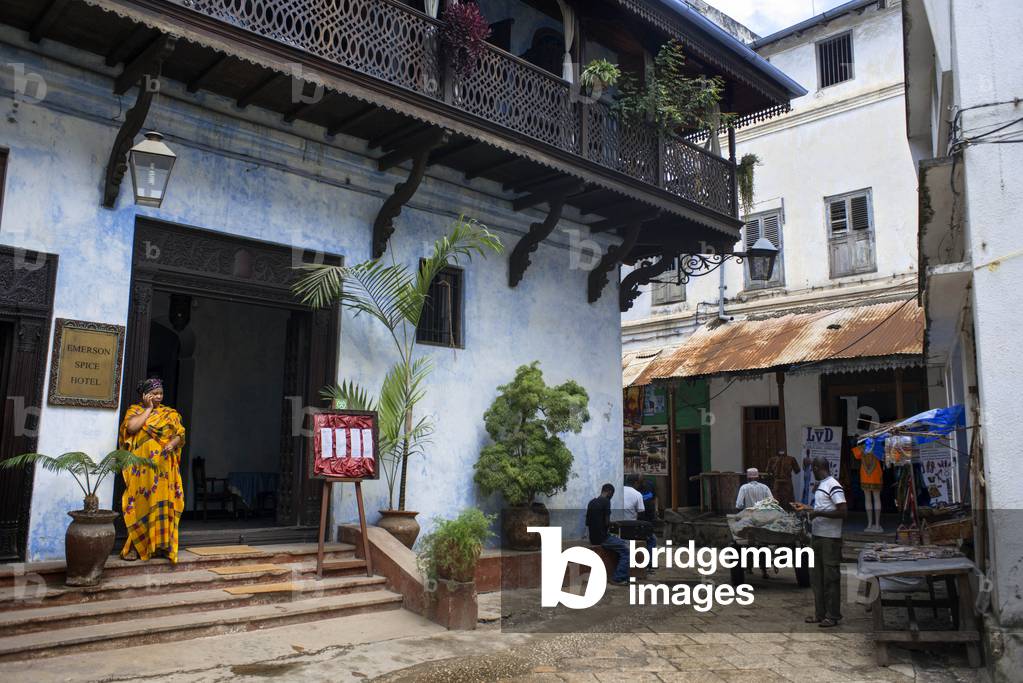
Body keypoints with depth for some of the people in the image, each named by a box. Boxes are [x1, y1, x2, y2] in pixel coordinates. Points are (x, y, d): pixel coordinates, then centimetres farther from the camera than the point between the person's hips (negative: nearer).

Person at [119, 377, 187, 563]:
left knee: (162, 502, 0)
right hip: (141, 465, -2)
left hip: (164, 466, 2)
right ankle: (135, 545, 2)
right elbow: (131, 427, -12)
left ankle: (162, 543, 4)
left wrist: (173, 443, -13)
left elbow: (180, 435, 8)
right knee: (140, 502, -3)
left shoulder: (170, 414, 13)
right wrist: (149, 408, -4)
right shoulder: (135, 410, 8)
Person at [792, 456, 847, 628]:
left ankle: (833, 616, 8)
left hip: (830, 539, -9)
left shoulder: (833, 487, -15)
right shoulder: (820, 486, 14)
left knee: (830, 578, -1)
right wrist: (805, 508, 26)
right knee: (816, 577, 13)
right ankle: (820, 614, 21)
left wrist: (818, 513, -20)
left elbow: (843, 512, -21)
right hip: (817, 536, 9)